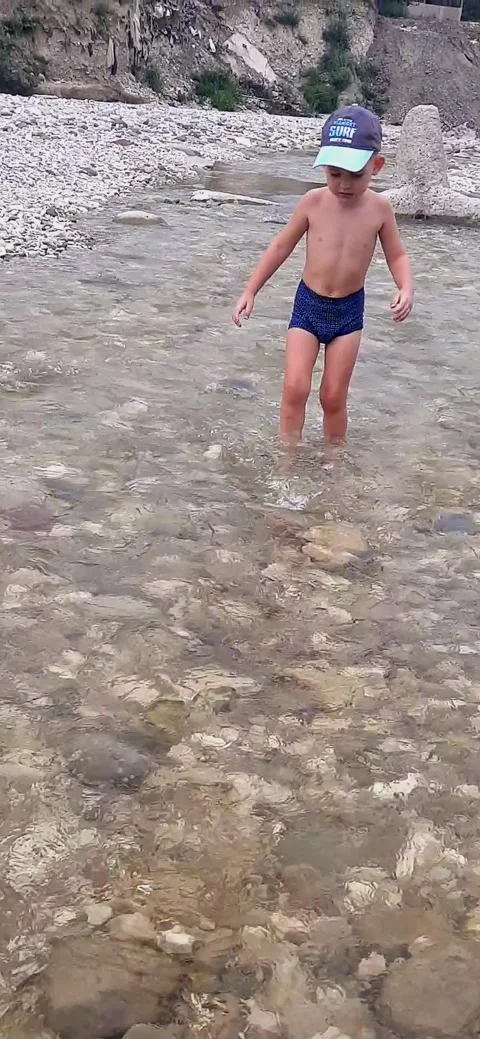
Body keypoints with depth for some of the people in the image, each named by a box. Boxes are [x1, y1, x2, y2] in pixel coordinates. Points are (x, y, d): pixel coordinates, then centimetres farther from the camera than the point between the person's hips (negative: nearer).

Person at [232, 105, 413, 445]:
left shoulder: (379, 208, -9)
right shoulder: (314, 201, -11)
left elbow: (397, 255, 2)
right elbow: (282, 246, 0)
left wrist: (406, 288, -19)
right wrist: (250, 291, 1)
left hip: (349, 311, 0)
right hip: (308, 305, 0)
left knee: (334, 397, 6)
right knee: (295, 388, -10)